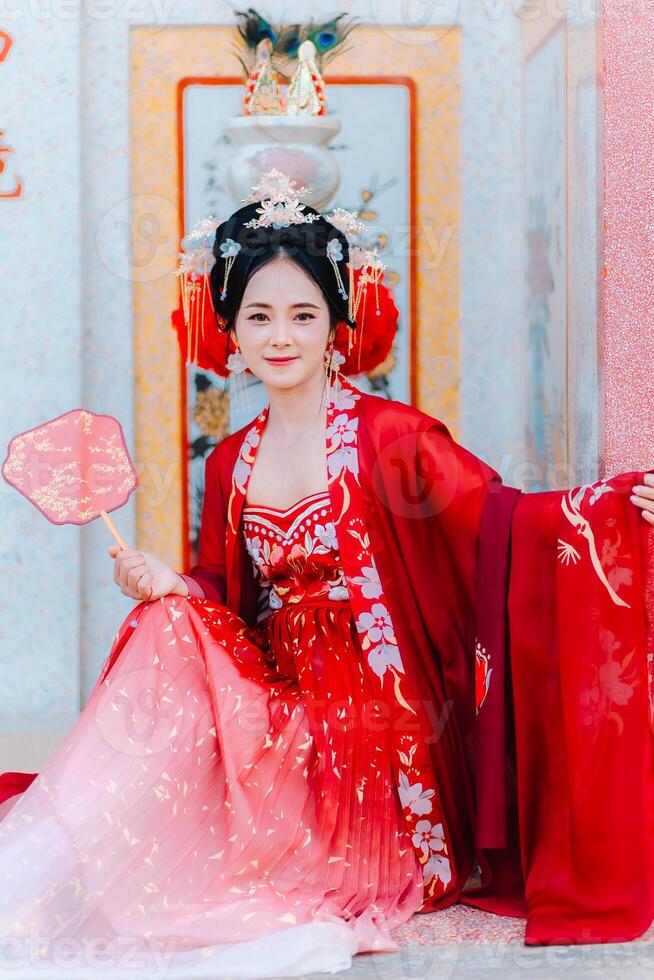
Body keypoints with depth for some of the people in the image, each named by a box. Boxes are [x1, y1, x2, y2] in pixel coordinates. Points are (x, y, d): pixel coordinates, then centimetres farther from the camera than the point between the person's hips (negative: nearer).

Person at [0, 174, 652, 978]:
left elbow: (503, 522, -14)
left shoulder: (388, 436, -6)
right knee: (170, 632, -21)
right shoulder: (231, 464, 10)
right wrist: (169, 586, -9)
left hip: (374, 728, -4)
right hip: (279, 716, 5)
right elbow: (229, 606, 13)